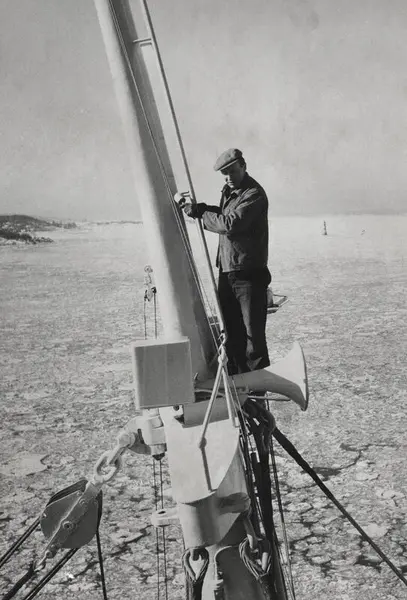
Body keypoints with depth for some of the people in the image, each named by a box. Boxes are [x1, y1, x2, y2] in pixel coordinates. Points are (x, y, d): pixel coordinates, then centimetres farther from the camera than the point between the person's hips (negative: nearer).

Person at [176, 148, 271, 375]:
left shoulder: (254, 194, -14)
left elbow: (230, 224, -24)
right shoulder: (229, 190, 14)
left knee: (253, 331, -5)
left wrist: (199, 212, -13)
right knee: (231, 331, 12)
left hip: (250, 273, -8)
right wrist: (195, 207, 5)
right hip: (227, 271, 9)